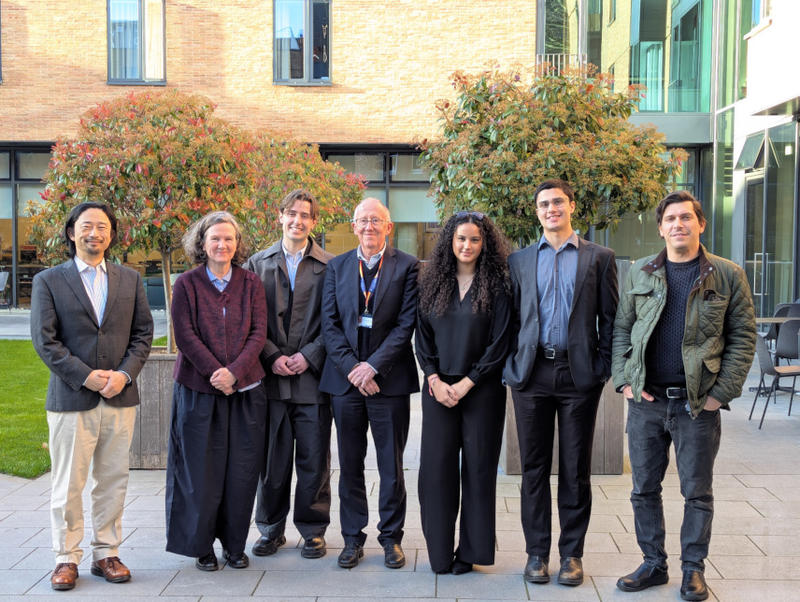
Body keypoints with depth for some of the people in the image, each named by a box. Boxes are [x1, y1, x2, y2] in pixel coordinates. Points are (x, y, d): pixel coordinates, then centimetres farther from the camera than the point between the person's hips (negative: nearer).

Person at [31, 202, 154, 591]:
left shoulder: (130, 280, 11)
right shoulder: (48, 281, 3)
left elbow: (143, 332, 8)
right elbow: (44, 340, -4)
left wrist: (124, 374, -8)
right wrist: (85, 377, -13)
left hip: (120, 398, 3)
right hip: (71, 399, -2)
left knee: (113, 482, 9)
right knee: (67, 485, 3)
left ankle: (106, 554, 20)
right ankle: (66, 558, 16)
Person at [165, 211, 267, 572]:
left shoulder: (250, 283, 6)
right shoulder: (187, 284, 1)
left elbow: (259, 333, 0)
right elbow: (185, 336, -5)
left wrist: (234, 372, -14)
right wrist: (215, 372, -14)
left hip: (245, 390, 2)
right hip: (199, 390, -2)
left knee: (241, 470, 5)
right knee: (201, 471, 3)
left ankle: (234, 545, 20)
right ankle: (202, 546, 18)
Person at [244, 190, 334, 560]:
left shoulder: (329, 266, 4)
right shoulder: (257, 264, 10)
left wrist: (309, 355, -10)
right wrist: (272, 357, -6)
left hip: (313, 376, -1)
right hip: (270, 377, 2)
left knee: (314, 459, 4)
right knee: (271, 459, 8)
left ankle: (313, 531, 18)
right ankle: (271, 530, 22)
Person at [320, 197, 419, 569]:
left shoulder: (407, 266, 1)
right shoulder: (337, 267, 9)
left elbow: (407, 323, -6)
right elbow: (329, 324, 4)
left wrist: (373, 366, -12)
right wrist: (351, 367, -8)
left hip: (389, 379, -2)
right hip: (345, 378, 3)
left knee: (391, 465, 6)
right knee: (350, 464, 9)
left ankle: (391, 537, 19)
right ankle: (353, 538, 21)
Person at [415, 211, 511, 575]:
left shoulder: (496, 285, -1)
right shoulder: (433, 283, 8)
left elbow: (499, 343, -5)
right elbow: (422, 336, 8)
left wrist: (465, 384, -10)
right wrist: (436, 381, -5)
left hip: (482, 389, -2)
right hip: (438, 388, 3)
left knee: (478, 466, 2)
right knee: (436, 466, 1)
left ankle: (470, 551, 13)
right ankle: (439, 552, 12)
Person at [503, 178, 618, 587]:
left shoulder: (599, 258, 6)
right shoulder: (519, 261, 11)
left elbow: (609, 318, 4)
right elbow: (510, 318, 11)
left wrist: (602, 367, -5)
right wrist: (512, 365, 1)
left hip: (579, 374, -1)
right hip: (532, 374, 2)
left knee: (576, 469, 5)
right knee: (534, 467, 6)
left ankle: (572, 553, 17)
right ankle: (537, 552, 17)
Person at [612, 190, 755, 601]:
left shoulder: (727, 275, 0)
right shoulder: (639, 273, 6)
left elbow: (743, 335, 0)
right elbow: (621, 329, 10)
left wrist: (723, 392, -8)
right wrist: (624, 380, -2)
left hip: (698, 403, -2)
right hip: (646, 399, 2)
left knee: (697, 491, 7)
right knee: (644, 488, 10)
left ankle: (693, 569, 21)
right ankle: (653, 564, 24)